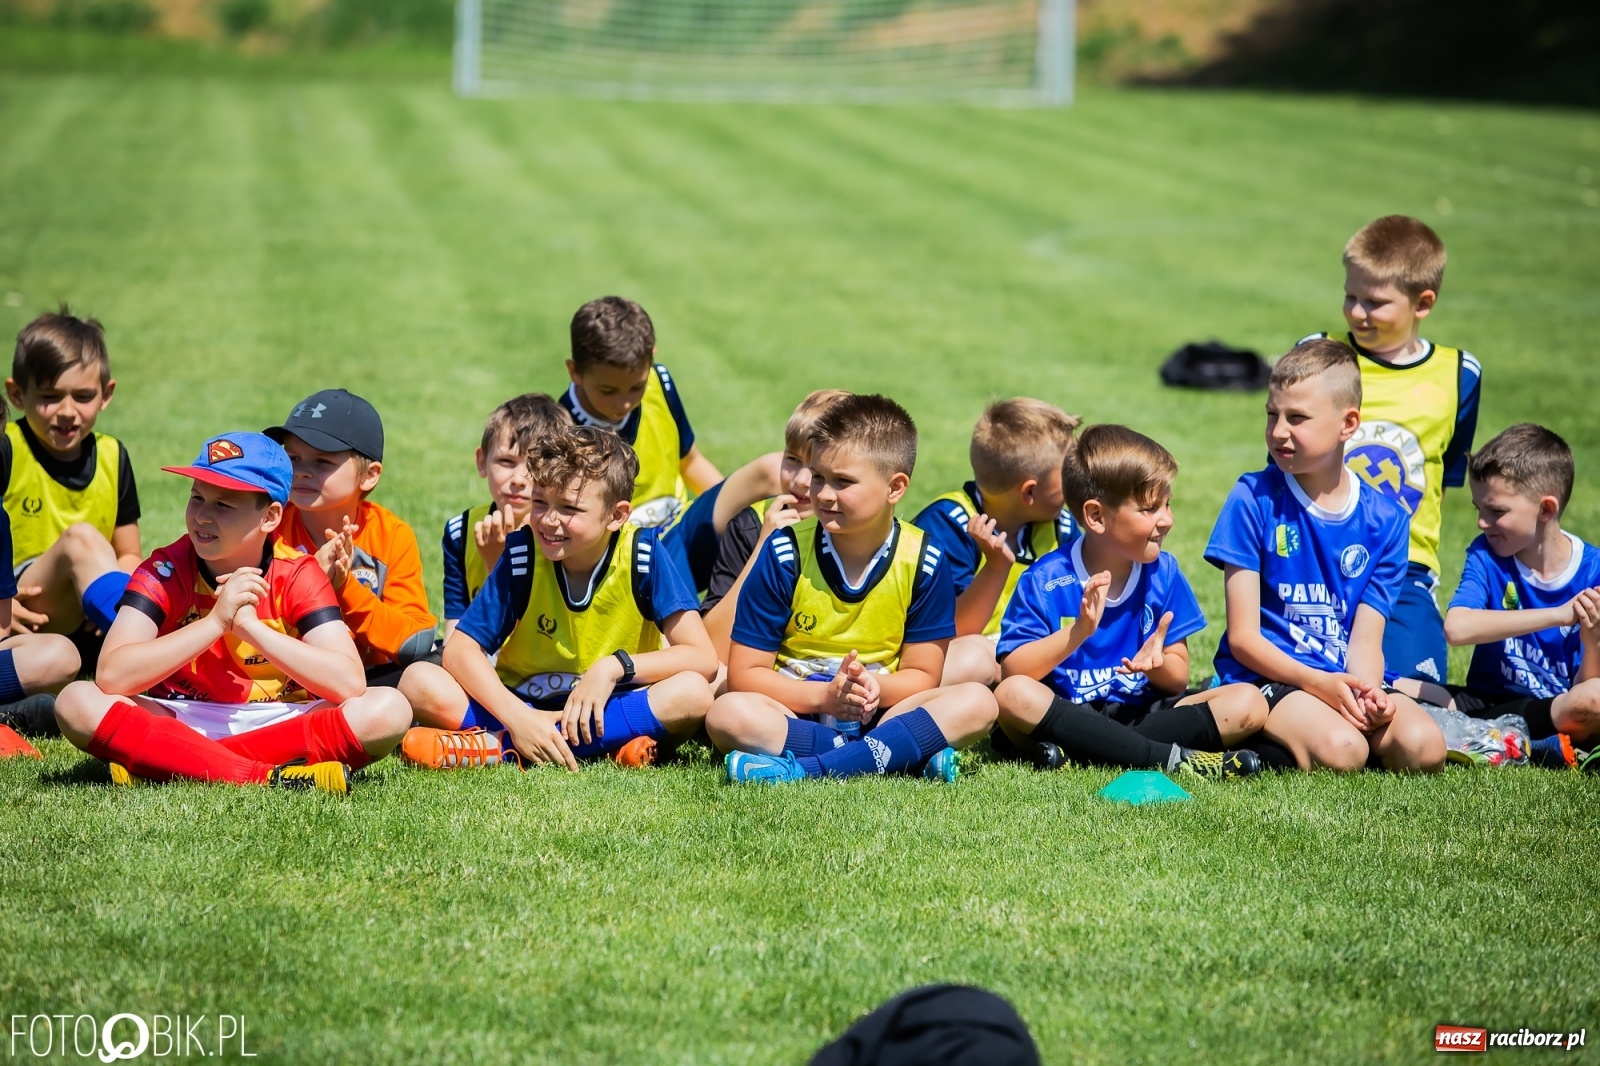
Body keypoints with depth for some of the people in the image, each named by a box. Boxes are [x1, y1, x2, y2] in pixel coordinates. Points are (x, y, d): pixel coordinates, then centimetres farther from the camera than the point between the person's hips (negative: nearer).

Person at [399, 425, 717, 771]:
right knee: (420, 682, -22)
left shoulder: (644, 554, -12)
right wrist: (516, 717, -28)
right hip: (522, 706, 0)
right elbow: (460, 649, -12)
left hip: (609, 710, 0)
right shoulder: (522, 553, -11)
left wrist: (615, 666, -26)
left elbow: (703, 659, -14)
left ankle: (498, 745, -29)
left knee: (693, 694, -31)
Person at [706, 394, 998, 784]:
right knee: (729, 715, -32)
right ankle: (907, 753, -33)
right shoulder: (785, 554, -7)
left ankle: (803, 770, -36)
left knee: (977, 702, -24)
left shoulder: (923, 561, -4)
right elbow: (744, 675, -6)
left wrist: (875, 687, -22)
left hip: (878, 718, 1)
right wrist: (823, 695, -21)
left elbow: (922, 676, 1)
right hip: (796, 715, -1)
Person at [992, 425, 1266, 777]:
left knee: (1249, 703, -16)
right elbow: (1012, 672, -14)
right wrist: (1078, 632, -27)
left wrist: (1157, 665, -19)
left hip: (1142, 713, 4)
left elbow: (1177, 682, 5)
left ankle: (1079, 752, -28)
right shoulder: (1046, 582, -7)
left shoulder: (1163, 573, 4)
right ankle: (1170, 758, -34)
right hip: (1068, 715, -4)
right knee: (1013, 696, -34)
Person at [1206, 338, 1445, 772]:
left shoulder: (1384, 519, 5)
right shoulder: (1254, 499, -4)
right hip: (1266, 676, -4)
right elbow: (1243, 636, -6)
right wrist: (1319, 683, -22)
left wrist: (1367, 691, -22)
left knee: (1424, 748, -24)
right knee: (1340, 748, -34)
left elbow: (1366, 639, 3)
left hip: (1344, 678, 5)